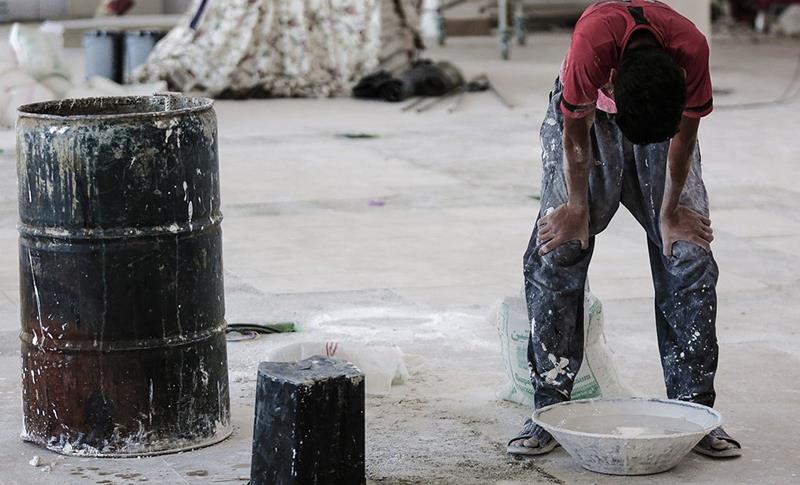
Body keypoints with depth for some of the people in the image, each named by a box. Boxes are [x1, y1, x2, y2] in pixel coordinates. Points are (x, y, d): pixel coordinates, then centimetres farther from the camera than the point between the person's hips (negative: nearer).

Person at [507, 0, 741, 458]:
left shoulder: (692, 49, -36)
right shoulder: (592, 42, -41)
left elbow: (684, 135, -17)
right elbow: (576, 133, -22)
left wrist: (669, 214, -9)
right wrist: (578, 209, -12)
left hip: (666, 115, 1)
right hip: (589, 114, -1)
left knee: (690, 255, -8)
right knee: (556, 253, -10)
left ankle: (693, 410, -1)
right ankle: (550, 410, -4)